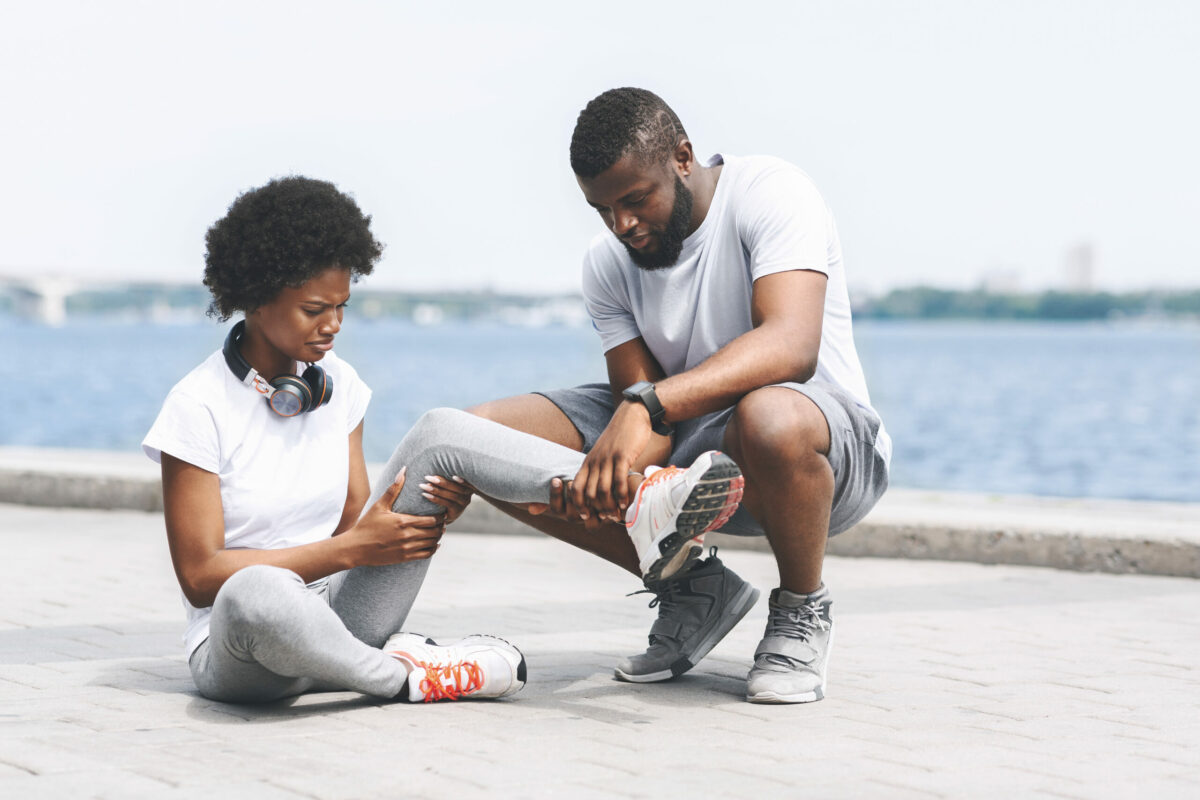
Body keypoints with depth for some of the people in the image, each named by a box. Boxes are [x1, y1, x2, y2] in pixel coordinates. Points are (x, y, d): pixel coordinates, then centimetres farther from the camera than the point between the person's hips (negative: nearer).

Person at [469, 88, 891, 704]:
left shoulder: (770, 192, -18)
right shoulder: (607, 264, -1)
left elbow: (792, 345, -35)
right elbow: (645, 408, -7)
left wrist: (646, 404, -48)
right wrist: (607, 475, -33)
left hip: (827, 436, -6)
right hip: (686, 451, 6)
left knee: (768, 419, -45)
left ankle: (800, 610, -12)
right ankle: (690, 586, 2)